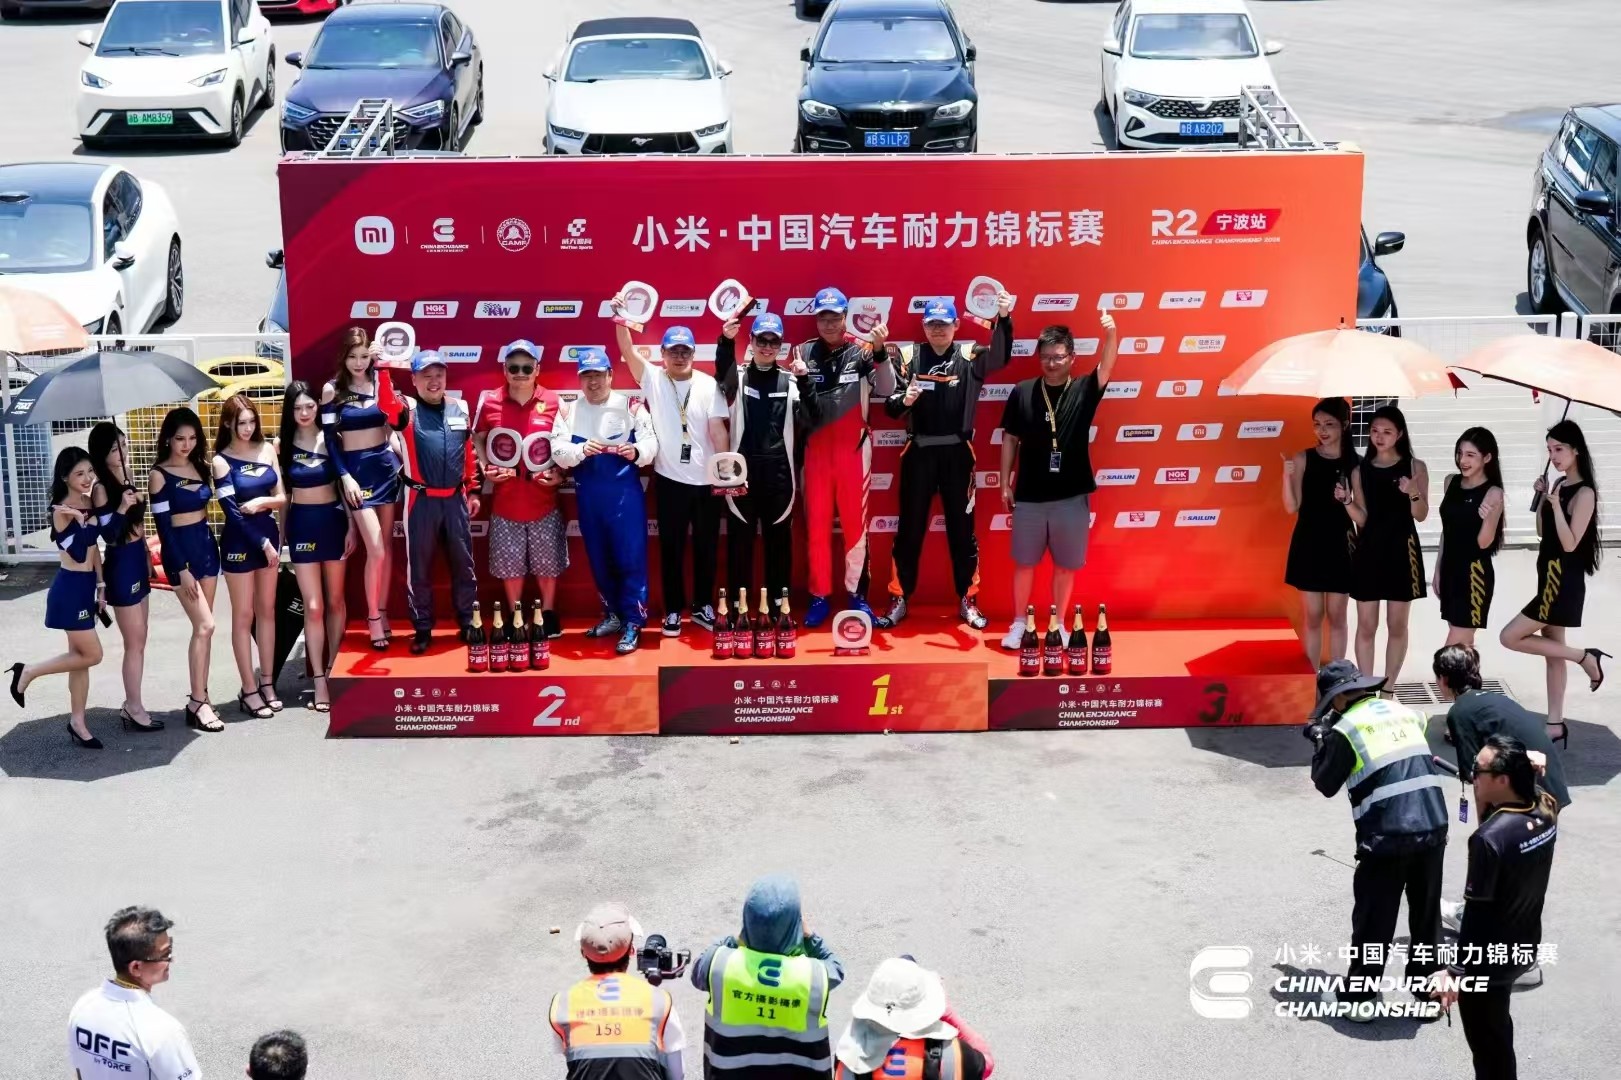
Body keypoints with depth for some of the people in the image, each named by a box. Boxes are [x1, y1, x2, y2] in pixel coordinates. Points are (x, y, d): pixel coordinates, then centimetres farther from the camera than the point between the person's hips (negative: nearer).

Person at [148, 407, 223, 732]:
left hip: (206, 544, 6)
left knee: (202, 627, 7)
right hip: (180, 550, -6)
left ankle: (198, 695, 14)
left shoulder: (200, 467, 7)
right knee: (205, 626, -12)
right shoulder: (159, 475, -10)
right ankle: (197, 702, -6)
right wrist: (182, 569, -16)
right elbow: (163, 526, -12)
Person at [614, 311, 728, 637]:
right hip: (670, 479, 0)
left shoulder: (708, 385, -1)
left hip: (706, 479, 0)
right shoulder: (653, 379, -1)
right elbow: (628, 352, -15)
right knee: (671, 547, 7)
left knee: (706, 546, 10)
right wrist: (621, 321, -32)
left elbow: (717, 429, -5)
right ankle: (673, 610, 16)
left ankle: (703, 606, 24)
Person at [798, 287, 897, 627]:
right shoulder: (804, 352, 1)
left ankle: (856, 593, 13)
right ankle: (819, 595, 12)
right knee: (816, 524, 5)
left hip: (853, 447, -1)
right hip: (816, 448, 1)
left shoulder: (862, 350, -3)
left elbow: (886, 390, -15)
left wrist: (880, 352, -28)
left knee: (855, 522, 4)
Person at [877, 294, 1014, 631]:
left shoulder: (970, 356, -1)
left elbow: (1001, 357, -22)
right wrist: (904, 400, -22)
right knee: (910, 527, 7)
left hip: (957, 451, 0)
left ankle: (968, 601, 17)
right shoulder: (910, 358, 2)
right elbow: (890, 406, 1)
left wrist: (1003, 319, -39)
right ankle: (899, 600, 15)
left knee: (962, 528, 7)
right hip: (919, 451, 1)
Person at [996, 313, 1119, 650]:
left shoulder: (1083, 391, -4)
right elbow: (1010, 439, 5)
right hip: (1029, 496, 0)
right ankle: (1019, 624, 24)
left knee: (1065, 565, 9)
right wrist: (1005, 483, 4)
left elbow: (1107, 369, -22)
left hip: (1071, 497, 0)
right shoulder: (1022, 392, -2)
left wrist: (1111, 337, -41)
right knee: (1024, 562, 10)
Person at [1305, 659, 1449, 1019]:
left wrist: (1321, 741, 19)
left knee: (1374, 918, 7)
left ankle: (1357, 997, 16)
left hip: (1386, 837, -5)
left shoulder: (1346, 727, -4)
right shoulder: (1405, 712, 12)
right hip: (1433, 829, 5)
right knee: (1426, 913, 17)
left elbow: (1326, 784, 5)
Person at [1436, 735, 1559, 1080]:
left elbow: (1477, 915, -24)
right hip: (1523, 947, 8)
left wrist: (1457, 972, -16)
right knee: (1497, 1028, 28)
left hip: (1487, 960, -8)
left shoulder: (1489, 838, -29)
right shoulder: (1544, 812, -8)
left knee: (1486, 1042, 11)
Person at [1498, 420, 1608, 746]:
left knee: (1510, 637, -7)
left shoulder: (1584, 492, -17)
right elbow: (1543, 533, 13)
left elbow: (1570, 544, -21)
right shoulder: (1560, 484, 9)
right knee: (1553, 651, 12)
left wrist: (1555, 503, -27)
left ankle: (1585, 657, 2)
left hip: (1564, 580, -9)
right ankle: (1556, 725, 18)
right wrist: (1542, 497, 1)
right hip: (1550, 576, 9)